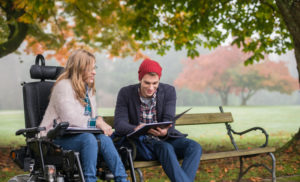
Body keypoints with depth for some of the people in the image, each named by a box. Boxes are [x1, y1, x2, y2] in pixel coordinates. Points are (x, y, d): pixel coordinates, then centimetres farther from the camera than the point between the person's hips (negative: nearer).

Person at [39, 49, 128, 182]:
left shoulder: (88, 89, 18)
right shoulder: (64, 86, -9)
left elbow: (92, 118, 17)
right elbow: (69, 119, -19)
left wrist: (101, 122, -6)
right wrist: (96, 122, -18)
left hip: (74, 135, 7)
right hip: (57, 138, -7)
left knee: (104, 139, -23)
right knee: (88, 139, -35)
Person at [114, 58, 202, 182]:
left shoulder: (169, 91, -1)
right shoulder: (125, 93, -4)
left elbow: (169, 120, -9)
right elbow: (119, 125, -12)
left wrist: (164, 131, -35)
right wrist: (136, 129, -36)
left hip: (166, 139, 3)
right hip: (141, 142, -2)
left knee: (195, 147, -24)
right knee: (165, 148, -33)